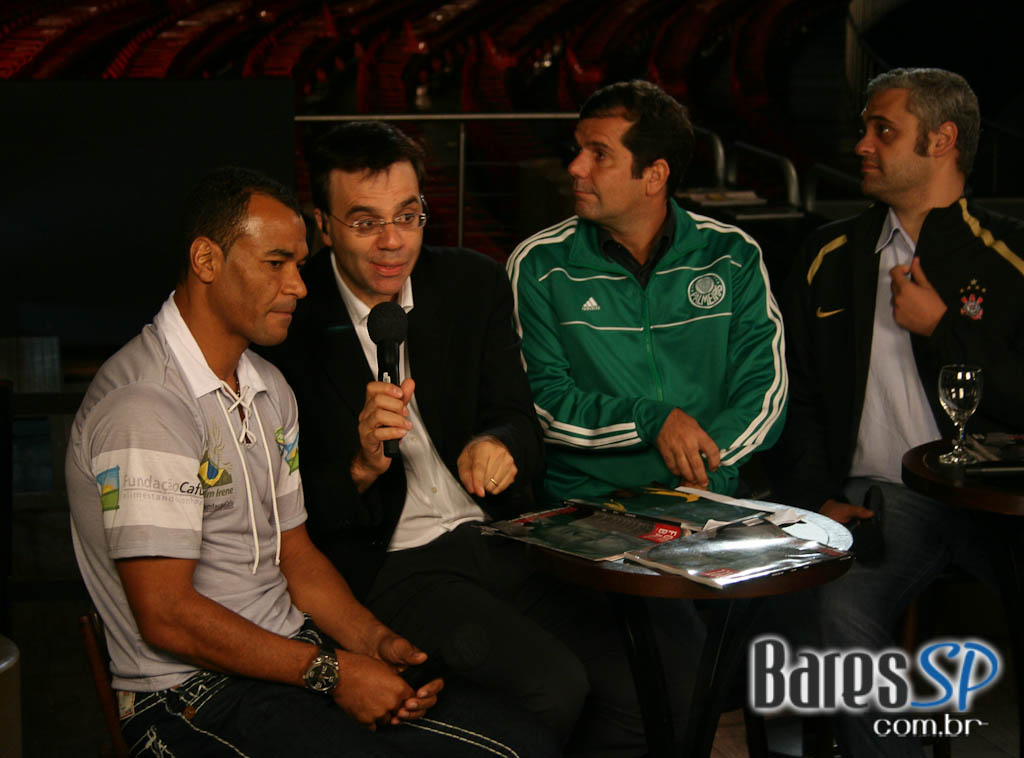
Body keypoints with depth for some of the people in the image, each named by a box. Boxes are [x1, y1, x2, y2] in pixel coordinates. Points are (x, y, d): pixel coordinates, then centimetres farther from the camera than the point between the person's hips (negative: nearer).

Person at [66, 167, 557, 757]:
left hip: (296, 656, 8)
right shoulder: (144, 406, -16)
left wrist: (376, 641, -1)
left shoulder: (268, 388, 16)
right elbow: (167, 617, -20)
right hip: (193, 695, -8)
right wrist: (331, 671, -16)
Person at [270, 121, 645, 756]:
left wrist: (499, 445, -15)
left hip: (501, 537, 5)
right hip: (391, 561, -4)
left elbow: (520, 422, 9)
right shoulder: (291, 322, -6)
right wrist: (362, 467, -24)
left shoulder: (476, 285, 8)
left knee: (632, 679, -16)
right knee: (552, 685, -25)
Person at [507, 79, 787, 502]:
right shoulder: (537, 265, 4)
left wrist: (698, 472, -14)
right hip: (584, 502, -1)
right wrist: (652, 419, -17)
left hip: (710, 498, 1)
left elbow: (764, 391, 2)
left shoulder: (732, 256, 8)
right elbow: (541, 401, -2)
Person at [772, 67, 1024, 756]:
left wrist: (942, 328, -4)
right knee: (842, 609, -30)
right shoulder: (831, 256, 18)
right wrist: (818, 497, 3)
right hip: (879, 496, 2)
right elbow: (794, 393, 17)